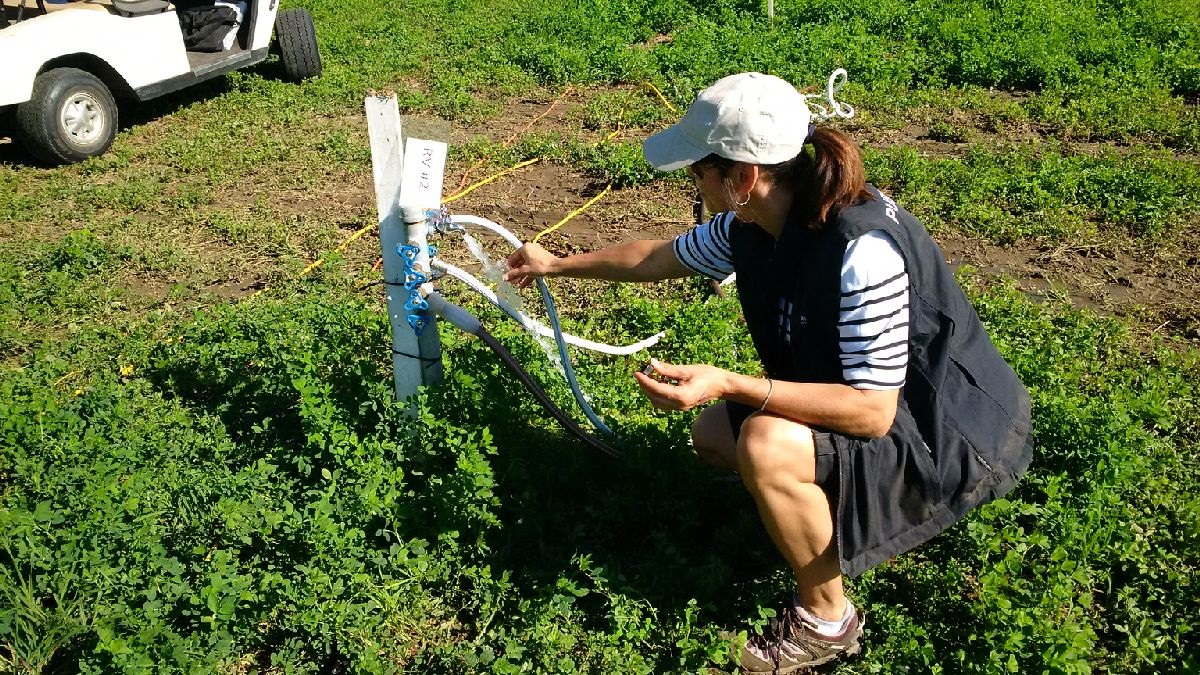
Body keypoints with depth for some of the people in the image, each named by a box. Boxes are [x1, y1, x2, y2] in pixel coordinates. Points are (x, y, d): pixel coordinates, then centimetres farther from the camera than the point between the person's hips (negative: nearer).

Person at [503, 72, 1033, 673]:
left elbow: (872, 410, -33)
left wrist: (730, 385, -38)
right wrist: (558, 265, 18)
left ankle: (825, 621, -4)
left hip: (950, 430, -9)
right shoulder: (755, 222, -8)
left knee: (766, 446, -30)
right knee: (713, 431, 9)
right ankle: (860, 511, 15)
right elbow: (663, 256, 10)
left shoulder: (862, 250, -34)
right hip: (864, 397, 9)